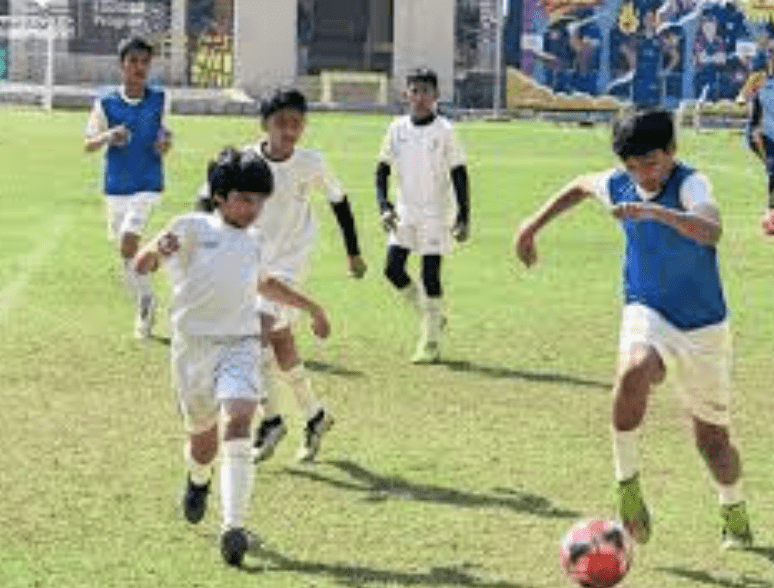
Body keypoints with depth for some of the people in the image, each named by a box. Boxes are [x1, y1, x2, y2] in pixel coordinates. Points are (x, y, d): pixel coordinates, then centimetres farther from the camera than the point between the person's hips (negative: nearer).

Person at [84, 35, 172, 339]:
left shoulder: (160, 100, 0)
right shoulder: (105, 103, -3)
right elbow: (89, 144, 2)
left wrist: (165, 142, -7)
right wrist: (108, 137, -19)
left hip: (148, 185, -2)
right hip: (116, 187, 2)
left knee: (128, 241, -20)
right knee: (124, 249, 9)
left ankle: (145, 299, -2)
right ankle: (144, 305, 28)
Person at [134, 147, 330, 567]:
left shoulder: (253, 242, 17)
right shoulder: (193, 227, -1)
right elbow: (141, 266, -8)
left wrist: (310, 307, 42)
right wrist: (157, 250, -30)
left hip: (241, 345, 2)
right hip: (194, 344, -2)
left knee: (237, 424, -20)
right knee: (203, 437, 10)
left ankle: (234, 528, -24)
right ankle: (198, 480, 48)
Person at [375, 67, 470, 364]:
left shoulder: (444, 130, -6)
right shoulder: (397, 128, 4)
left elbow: (459, 175, -3)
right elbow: (383, 169, 10)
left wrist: (463, 217, -7)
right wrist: (383, 204, -3)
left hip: (435, 214, -4)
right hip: (404, 211, 4)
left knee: (430, 275, -6)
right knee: (393, 268, -5)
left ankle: (430, 344, 3)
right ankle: (430, 315, 18)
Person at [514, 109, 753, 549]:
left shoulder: (691, 184, -20)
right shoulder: (618, 185, -4)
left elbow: (711, 231, -43)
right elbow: (582, 186, 21)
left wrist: (656, 212, -55)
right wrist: (534, 225, 22)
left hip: (704, 327, -2)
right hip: (648, 313, 2)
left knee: (713, 439, 7)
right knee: (633, 372, -34)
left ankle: (735, 513, 38)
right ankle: (628, 487, -20)